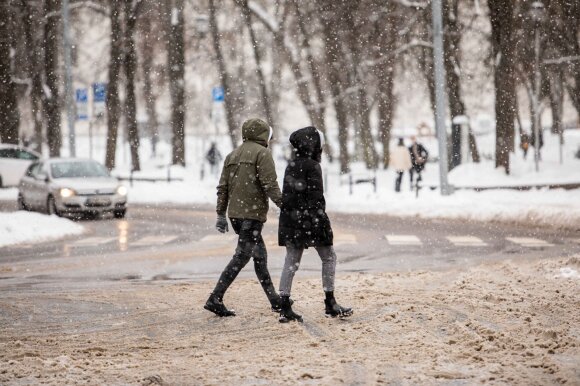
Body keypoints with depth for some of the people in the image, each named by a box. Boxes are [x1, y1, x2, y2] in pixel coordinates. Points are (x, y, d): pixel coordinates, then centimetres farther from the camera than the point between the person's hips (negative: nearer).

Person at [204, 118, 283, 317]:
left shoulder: (232, 155, 17)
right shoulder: (262, 153, -6)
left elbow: (222, 188, 15)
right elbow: (270, 184, -16)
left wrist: (221, 214, 16)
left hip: (235, 213, 8)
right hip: (252, 213, -8)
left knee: (259, 254, 15)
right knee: (241, 256, -8)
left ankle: (274, 300, 20)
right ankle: (215, 299, -13)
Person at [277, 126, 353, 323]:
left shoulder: (291, 166, 11)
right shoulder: (312, 166, -13)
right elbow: (316, 197, -17)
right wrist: (321, 220, -17)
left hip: (290, 218, 7)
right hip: (310, 218, -7)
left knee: (291, 261, 6)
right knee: (329, 257, 8)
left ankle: (285, 307, 1)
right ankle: (330, 303, 9)